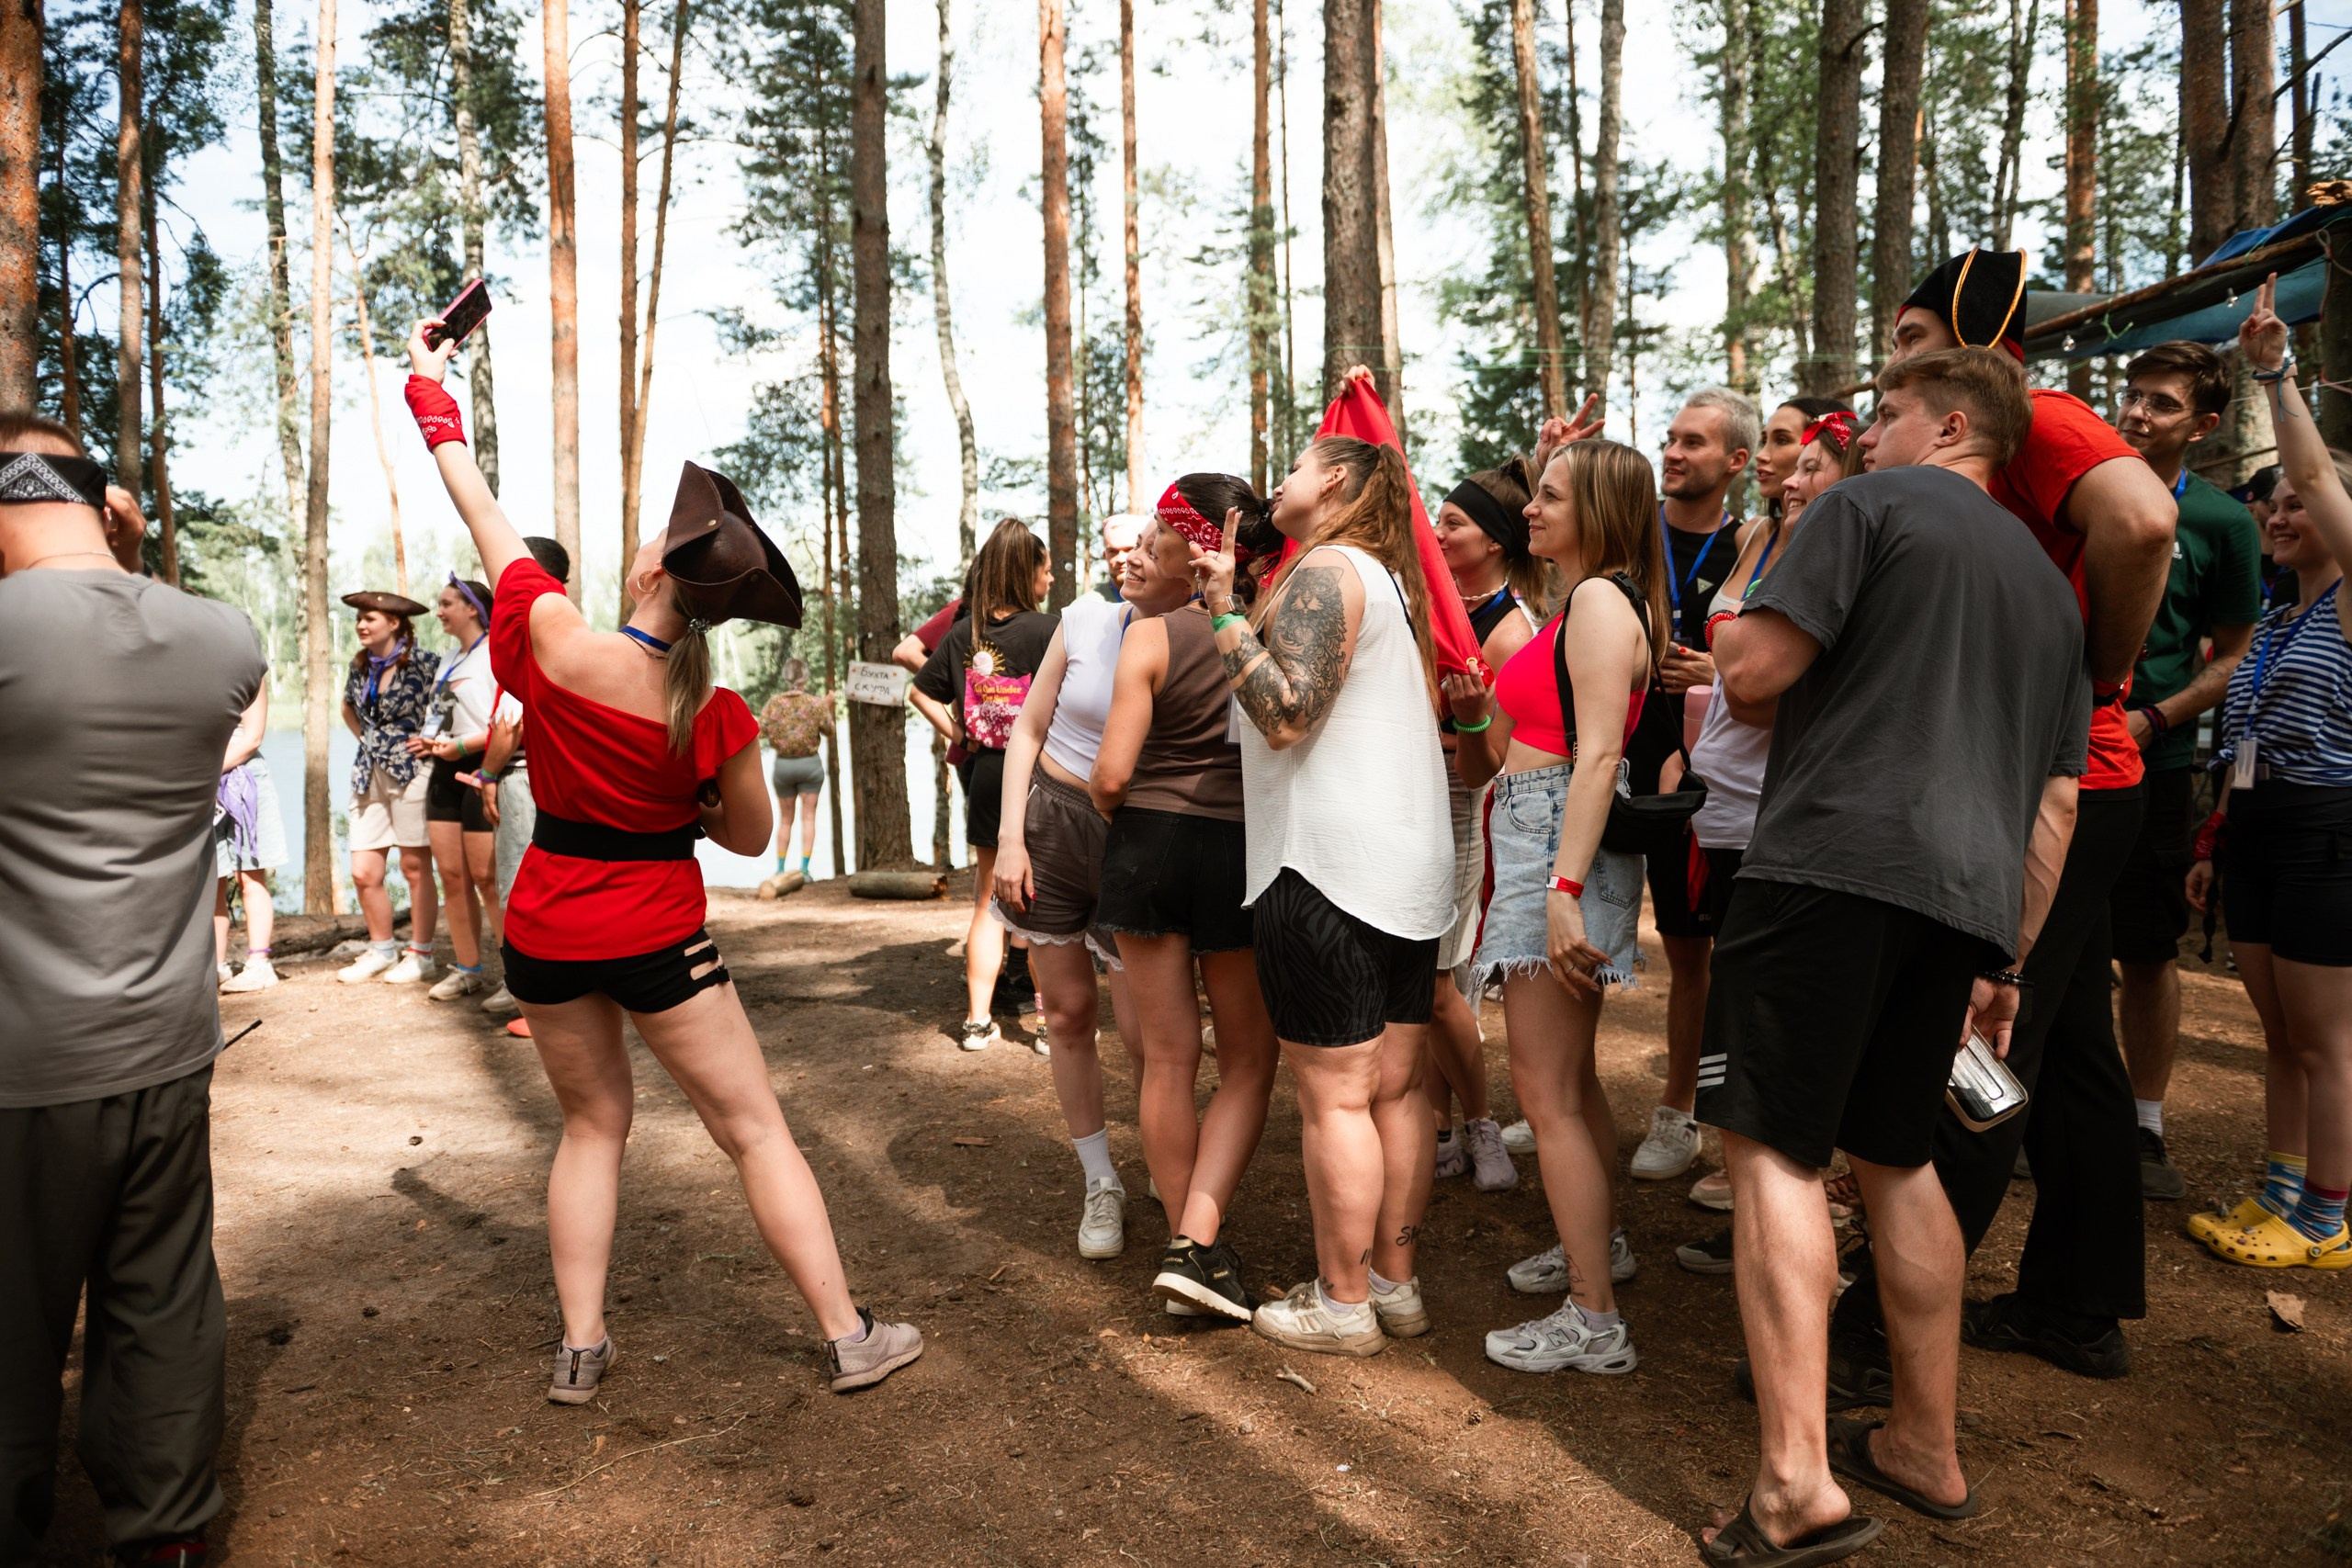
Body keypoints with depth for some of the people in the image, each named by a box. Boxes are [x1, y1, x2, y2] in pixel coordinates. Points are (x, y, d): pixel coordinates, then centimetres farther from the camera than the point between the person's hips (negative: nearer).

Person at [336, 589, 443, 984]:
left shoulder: (424, 665, -9)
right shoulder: (359, 666, 12)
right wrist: (367, 740, 17)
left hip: (411, 773, -7)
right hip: (369, 776, 7)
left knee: (415, 867, 0)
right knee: (363, 873, 5)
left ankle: (421, 954, 11)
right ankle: (381, 950, 21)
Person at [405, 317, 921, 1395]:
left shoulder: (551, 643, -14)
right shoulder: (717, 718, -16)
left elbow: (480, 509, 0)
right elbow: (749, 836, 0)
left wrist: (430, 383, 13)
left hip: (546, 932, 3)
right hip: (658, 936, -2)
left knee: (592, 1123, 21)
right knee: (755, 1131, 6)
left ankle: (580, 1348, 22)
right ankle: (848, 1336, 12)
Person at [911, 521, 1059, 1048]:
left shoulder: (962, 632, 3)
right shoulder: (1045, 629, -12)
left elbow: (921, 691, 8)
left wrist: (956, 733, 7)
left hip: (984, 774, 5)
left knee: (988, 900, 14)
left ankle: (978, 1018, 16)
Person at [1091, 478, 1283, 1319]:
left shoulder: (1151, 637, -9)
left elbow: (1110, 777, -12)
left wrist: (1109, 809, 11)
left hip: (1146, 844, -1)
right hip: (1241, 850, 1)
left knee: (1168, 1057, 11)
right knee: (1247, 1061, 12)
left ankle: (1187, 1242, 22)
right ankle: (1197, 1243, 0)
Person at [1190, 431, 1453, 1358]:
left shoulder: (1326, 569, -9)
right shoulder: (1392, 582, 21)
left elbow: (1285, 716, -19)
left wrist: (1222, 610, -14)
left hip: (1324, 864, -9)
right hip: (1410, 865, 10)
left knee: (1332, 1096, -1)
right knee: (1395, 1088, 13)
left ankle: (1342, 1304, 9)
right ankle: (1396, 1282, 23)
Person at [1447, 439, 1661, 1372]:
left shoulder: (1601, 600, -11)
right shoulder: (1584, 603, 20)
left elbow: (1598, 754, -22)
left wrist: (1564, 888, -27)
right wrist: (1475, 718, 4)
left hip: (1559, 839, -11)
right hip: (1533, 837, 11)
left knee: (1547, 1091, -7)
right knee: (1570, 1073, 22)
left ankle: (1594, 1324, 1)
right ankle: (1599, 1243, 39)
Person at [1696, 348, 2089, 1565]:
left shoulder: (1875, 503, 4)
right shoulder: (2049, 585, 27)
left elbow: (1754, 672, -8)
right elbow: (2057, 802, 25)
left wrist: (1731, 633, 16)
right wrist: (2008, 960, 27)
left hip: (1837, 858, -8)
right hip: (1962, 891, 8)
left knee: (1772, 1147, -5)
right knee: (1895, 1157, 18)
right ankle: (1924, 1451, 26)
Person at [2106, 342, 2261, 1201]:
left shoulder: (2220, 522, 0)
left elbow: (2236, 654, 4)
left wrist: (2154, 718, -11)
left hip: (2148, 761, -1)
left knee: (2148, 955, 6)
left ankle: (2145, 1128, 21)